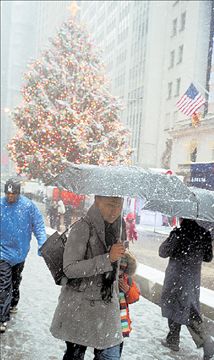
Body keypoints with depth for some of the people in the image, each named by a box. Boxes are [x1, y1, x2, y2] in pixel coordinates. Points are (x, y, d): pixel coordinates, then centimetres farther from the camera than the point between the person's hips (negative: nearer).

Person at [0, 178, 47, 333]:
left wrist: (43, 245, -14)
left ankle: (13, 303, 46)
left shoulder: (28, 205, -11)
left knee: (15, 281, 23)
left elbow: (38, 225, -7)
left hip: (20, 252, 2)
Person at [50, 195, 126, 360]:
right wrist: (108, 258, -25)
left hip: (107, 305, 5)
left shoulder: (117, 227, 4)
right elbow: (69, 269, -20)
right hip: (80, 306, -5)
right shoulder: (82, 228, -17)